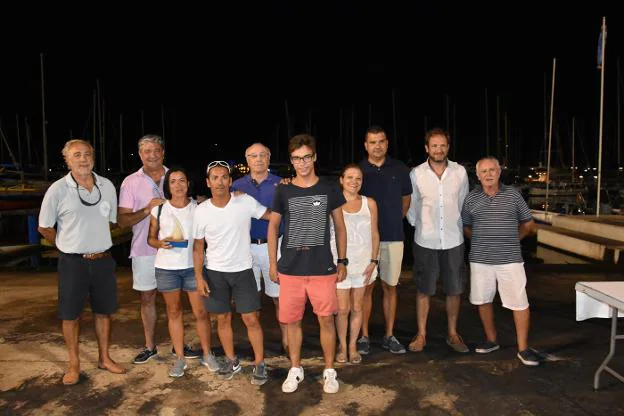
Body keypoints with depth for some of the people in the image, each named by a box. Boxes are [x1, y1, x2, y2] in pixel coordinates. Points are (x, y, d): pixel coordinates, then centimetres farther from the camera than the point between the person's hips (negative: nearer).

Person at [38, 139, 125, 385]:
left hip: (103, 260, 3)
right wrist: (68, 246, 5)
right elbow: (44, 227, 0)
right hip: (73, 263, -3)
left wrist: (98, 243, 11)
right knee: (70, 315, 7)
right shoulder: (58, 190, -10)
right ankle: (74, 364, 24)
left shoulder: (107, 186, 0)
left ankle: (104, 358, 29)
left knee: (103, 311, 14)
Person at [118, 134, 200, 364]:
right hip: (145, 250, 0)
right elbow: (123, 220, -3)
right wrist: (147, 210, -19)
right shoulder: (131, 182, 0)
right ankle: (149, 346, 24)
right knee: (147, 297, 9)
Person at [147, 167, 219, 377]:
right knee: (174, 312, 10)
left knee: (201, 312, 2)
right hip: (166, 268, 1)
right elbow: (151, 238, 7)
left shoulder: (198, 207, 0)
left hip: (193, 266, -1)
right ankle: (179, 358, 23)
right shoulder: (159, 209, 1)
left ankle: (207, 354, 20)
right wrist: (161, 243, -13)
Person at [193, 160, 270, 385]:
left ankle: (259, 364, 17)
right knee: (223, 318, 13)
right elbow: (198, 246, 1)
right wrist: (199, 276, -4)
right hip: (215, 272, 2)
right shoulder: (201, 211, -6)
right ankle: (231, 360, 32)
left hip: (243, 270, -1)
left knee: (251, 319, 1)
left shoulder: (246, 202, -11)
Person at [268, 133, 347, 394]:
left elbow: (340, 226, 8)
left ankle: (329, 370, 23)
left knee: (326, 319, 4)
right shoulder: (283, 191, 2)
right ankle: (295, 369, 28)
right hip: (290, 268, 1)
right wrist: (273, 263, 5)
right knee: (292, 321, 9)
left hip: (323, 267, -1)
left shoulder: (329, 189, 2)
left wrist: (342, 261, 5)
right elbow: (273, 227, 9)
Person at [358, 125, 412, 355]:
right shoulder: (358, 170, 0)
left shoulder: (400, 169, 5)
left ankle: (389, 336, 20)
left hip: (393, 237, 2)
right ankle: (364, 336, 13)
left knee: (390, 286, 9)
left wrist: (394, 220, 11)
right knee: (366, 287, 2)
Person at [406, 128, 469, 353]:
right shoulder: (416, 174, -5)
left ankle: (453, 334, 28)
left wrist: (458, 226, 13)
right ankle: (421, 335, 21)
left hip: (453, 241, 2)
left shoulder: (460, 172, -1)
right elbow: (411, 206, 6)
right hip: (425, 242, -1)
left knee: (454, 290, 11)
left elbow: (464, 203, 11)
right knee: (424, 290, 8)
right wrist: (418, 226, 7)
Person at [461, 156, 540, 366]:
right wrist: (481, 240, 6)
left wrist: (512, 239, 8)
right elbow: (466, 227, 13)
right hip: (480, 260, 2)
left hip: (510, 259, -1)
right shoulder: (471, 198, 2)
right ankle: (491, 339, 30)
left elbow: (528, 223, 11)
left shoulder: (513, 195, 1)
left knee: (519, 303, -1)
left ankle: (523, 348, 12)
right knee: (483, 300, 12)